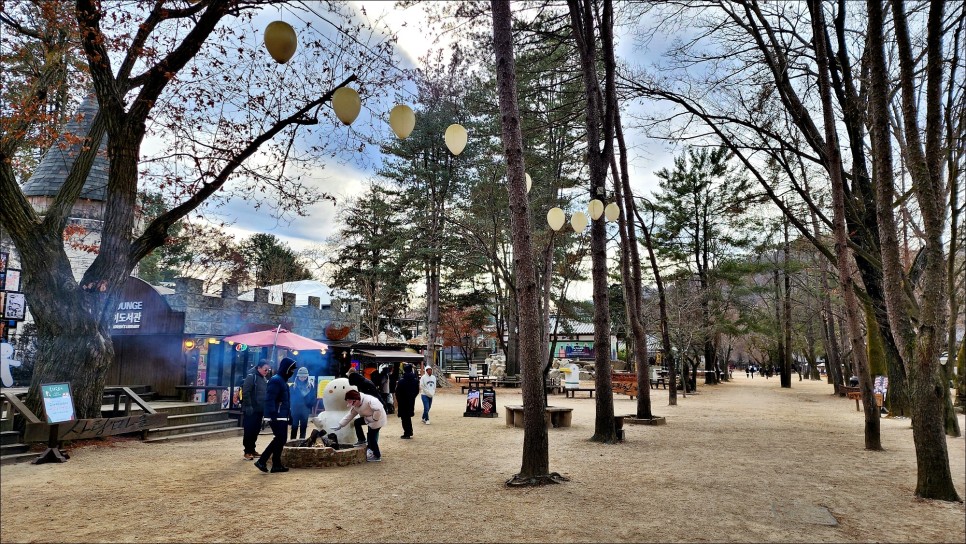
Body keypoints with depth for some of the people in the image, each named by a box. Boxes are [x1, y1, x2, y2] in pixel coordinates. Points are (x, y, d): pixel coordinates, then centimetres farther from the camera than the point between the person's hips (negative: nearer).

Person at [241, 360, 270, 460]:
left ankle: (252, 449, 22)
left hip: (259, 410, 8)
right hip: (251, 410, -8)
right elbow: (245, 392, -19)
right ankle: (247, 451, 4)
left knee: (256, 430, 13)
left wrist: (265, 407, 15)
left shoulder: (264, 379, 14)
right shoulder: (251, 376, -12)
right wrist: (248, 406, -22)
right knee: (249, 431, -2)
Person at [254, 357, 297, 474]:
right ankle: (261, 461, 0)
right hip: (277, 418, -10)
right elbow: (270, 399, -22)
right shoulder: (276, 380, -14)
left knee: (280, 440, 11)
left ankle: (277, 465, 16)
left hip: (282, 417, 10)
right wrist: (273, 415, -27)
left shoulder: (283, 381, 17)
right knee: (279, 440, -8)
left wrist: (289, 414, 21)